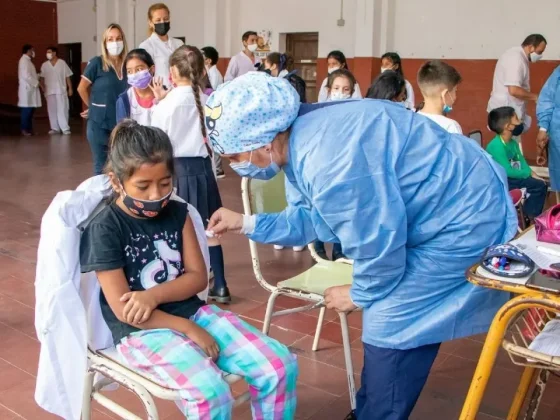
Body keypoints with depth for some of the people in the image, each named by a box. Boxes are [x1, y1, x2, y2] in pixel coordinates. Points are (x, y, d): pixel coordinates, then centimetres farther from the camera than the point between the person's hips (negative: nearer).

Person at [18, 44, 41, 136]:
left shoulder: (27, 60, 18)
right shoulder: (24, 60, -12)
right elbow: (26, 75, -21)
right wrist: (36, 83, -13)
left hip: (30, 89, 9)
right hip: (27, 89, -9)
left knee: (30, 110, 10)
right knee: (27, 110, -7)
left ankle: (29, 129, 14)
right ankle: (24, 129, -3)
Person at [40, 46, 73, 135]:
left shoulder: (62, 63, 0)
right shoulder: (44, 65, 7)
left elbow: (68, 77, 1)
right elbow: (42, 78, 8)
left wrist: (70, 88, -3)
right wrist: (43, 88, -4)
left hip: (61, 90, -3)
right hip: (49, 91, 3)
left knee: (62, 109, -5)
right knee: (52, 110, 4)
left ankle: (65, 128, -2)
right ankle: (55, 128, 9)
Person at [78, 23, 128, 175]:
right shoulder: (97, 63, -7)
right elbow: (81, 88, 0)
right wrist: (94, 107, 9)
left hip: (121, 123, 3)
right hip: (99, 123, -3)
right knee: (101, 166, 6)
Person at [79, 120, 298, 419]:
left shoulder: (177, 213, 5)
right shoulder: (104, 230, -10)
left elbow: (198, 277, 4)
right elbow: (123, 311, -13)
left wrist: (155, 295, -15)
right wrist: (189, 330, -14)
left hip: (193, 312, 6)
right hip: (142, 332, -5)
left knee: (281, 366, -11)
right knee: (212, 395, -31)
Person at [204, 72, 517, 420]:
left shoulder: (328, 160, -34)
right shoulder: (302, 138, 0)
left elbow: (378, 241, -25)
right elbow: (310, 218, 12)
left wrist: (361, 294, -7)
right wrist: (247, 223, 8)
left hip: (462, 220, -10)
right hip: (441, 209, 10)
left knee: (391, 336, -5)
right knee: (385, 326, 18)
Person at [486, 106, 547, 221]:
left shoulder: (513, 143, 5)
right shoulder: (496, 146, -24)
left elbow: (522, 162, 9)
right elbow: (507, 171, -25)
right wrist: (529, 174, -12)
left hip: (511, 178, 10)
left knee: (540, 185, 4)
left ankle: (530, 218, 10)